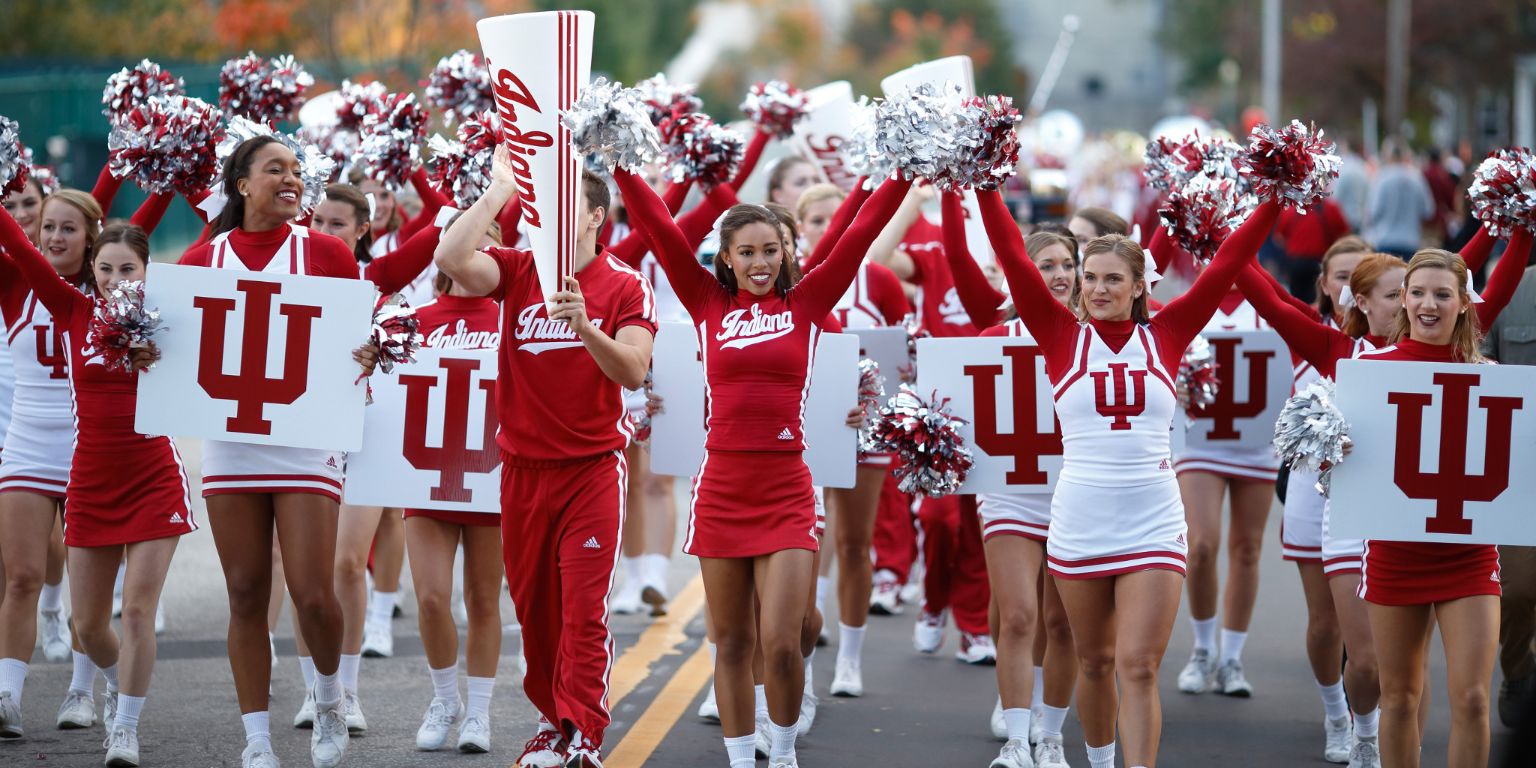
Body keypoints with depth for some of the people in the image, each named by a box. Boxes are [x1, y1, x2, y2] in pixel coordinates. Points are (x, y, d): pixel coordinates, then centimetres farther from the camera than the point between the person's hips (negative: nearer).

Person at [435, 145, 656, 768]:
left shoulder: (625, 286, -4)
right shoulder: (517, 270, 1)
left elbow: (633, 371, -14)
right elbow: (451, 258, -17)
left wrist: (584, 325, -30)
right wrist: (500, 191, -14)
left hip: (593, 466, -3)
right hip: (523, 465, 3)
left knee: (584, 607, -9)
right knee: (532, 604, 10)